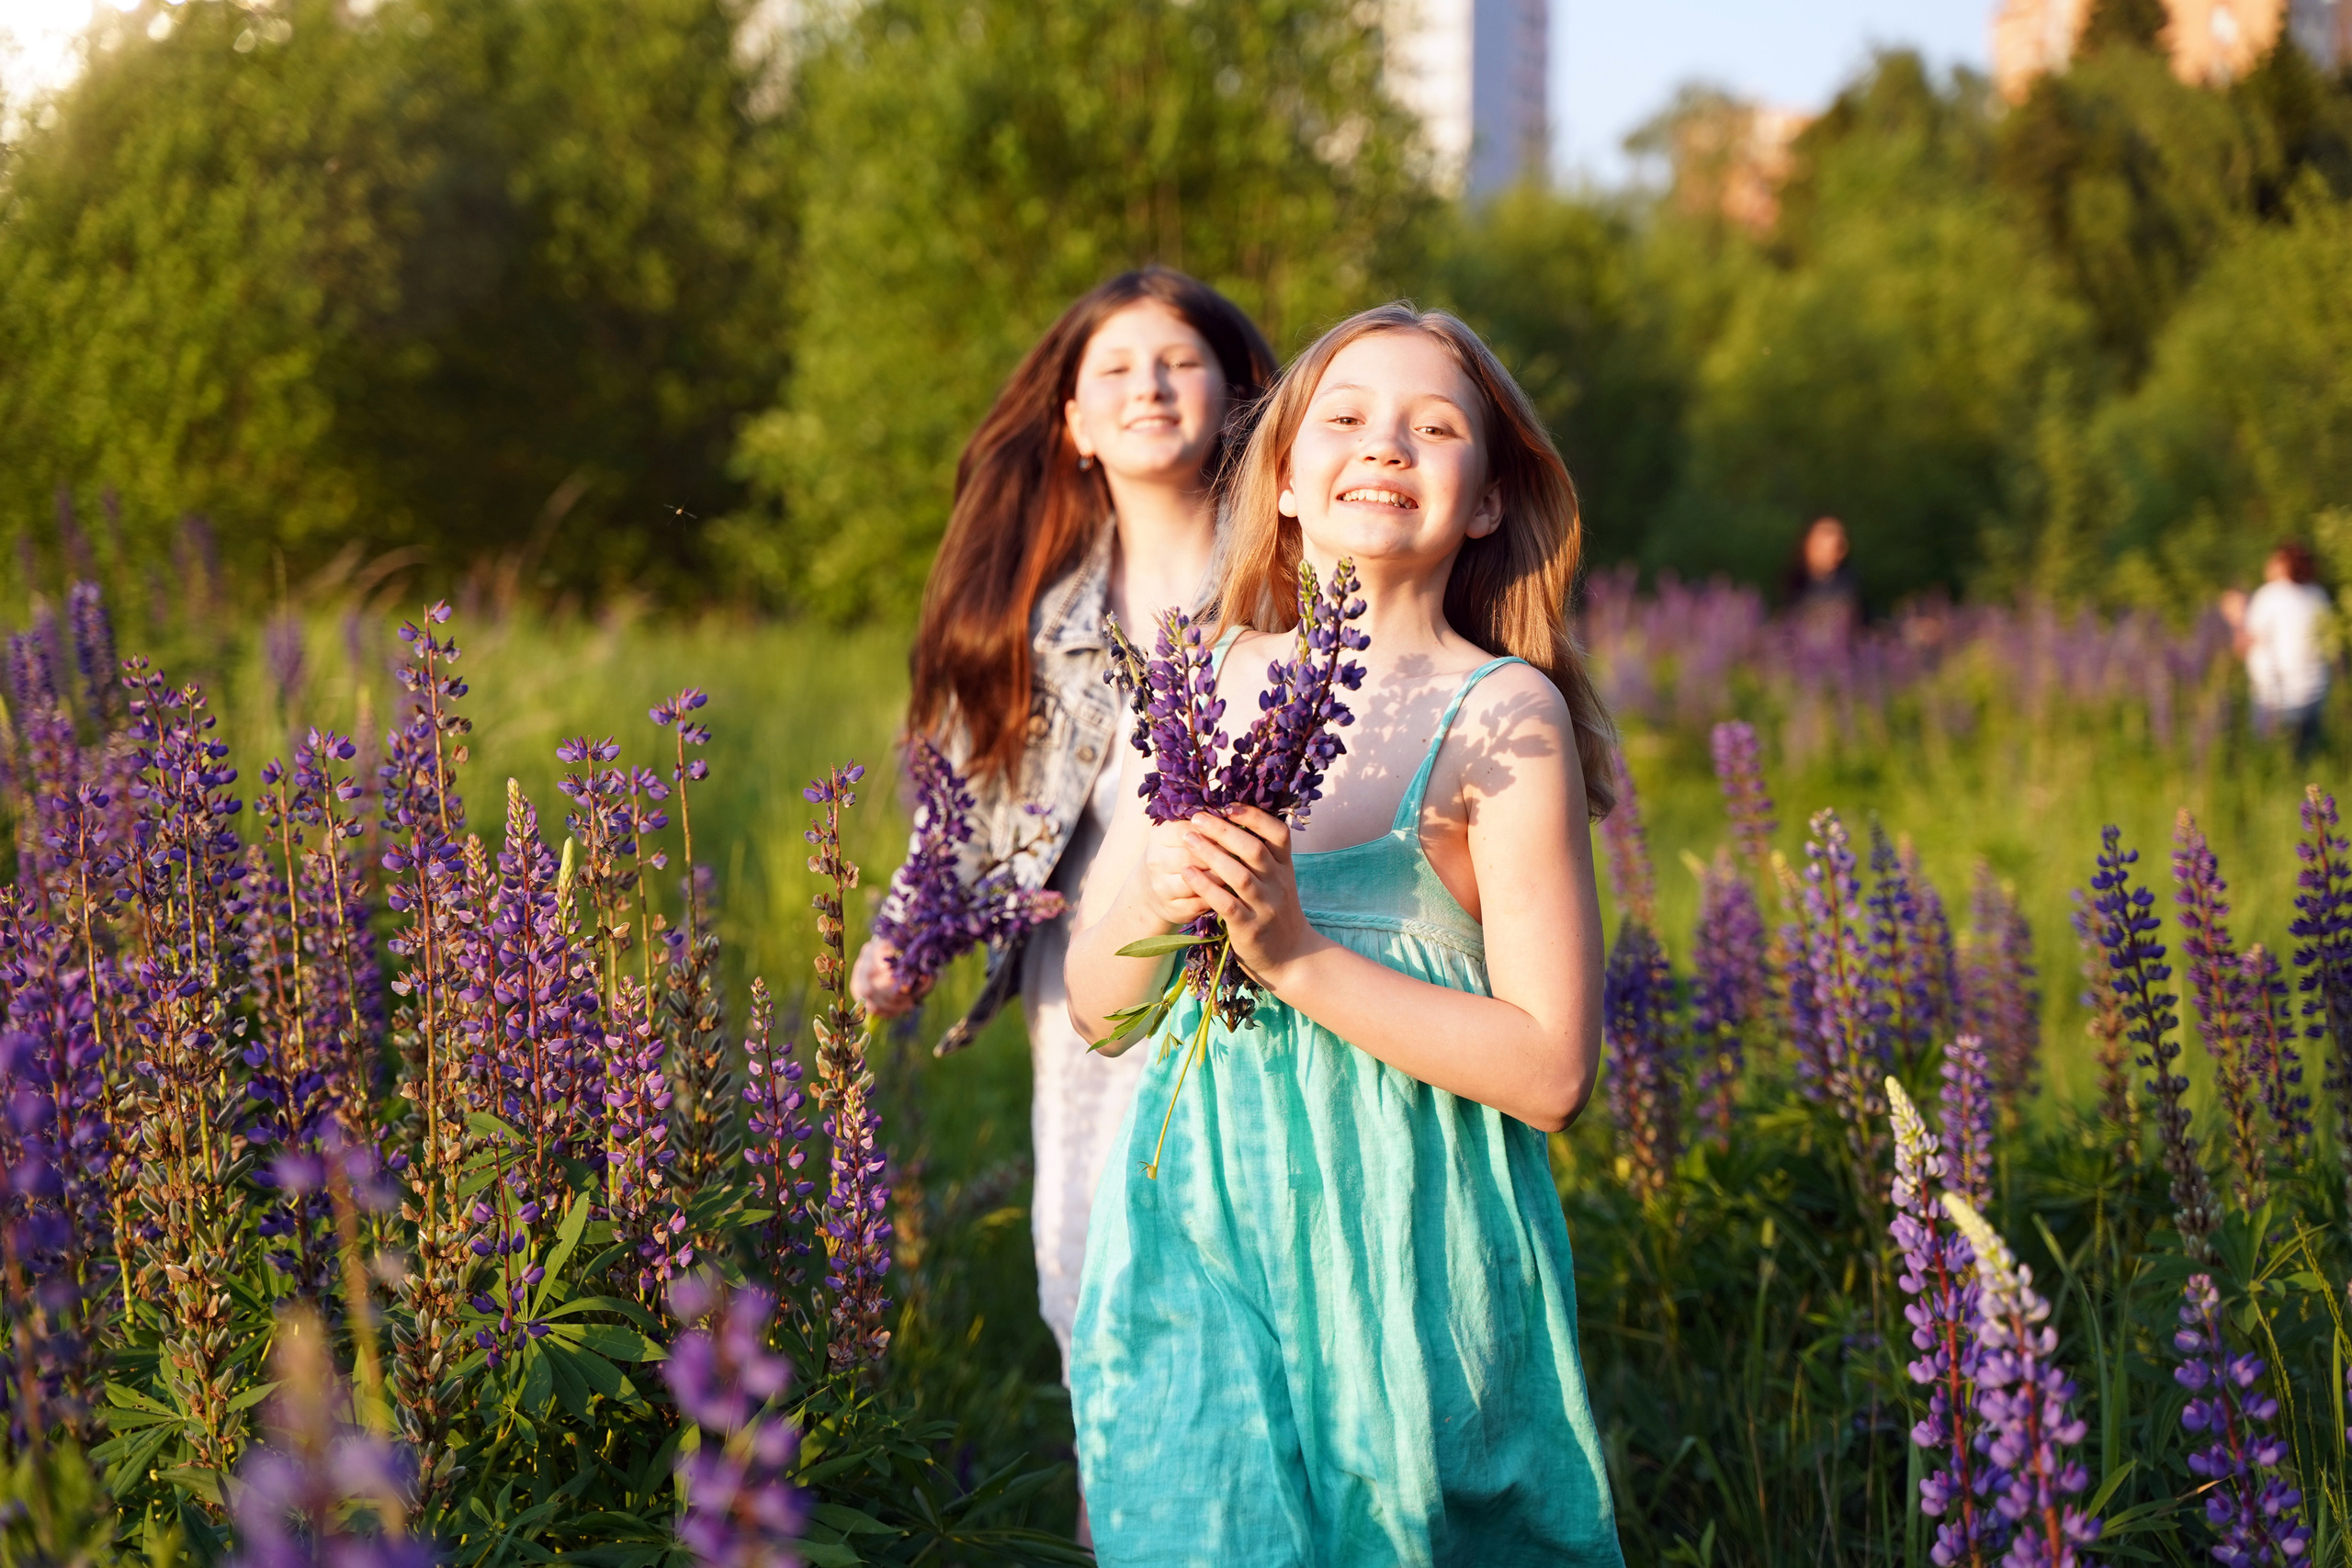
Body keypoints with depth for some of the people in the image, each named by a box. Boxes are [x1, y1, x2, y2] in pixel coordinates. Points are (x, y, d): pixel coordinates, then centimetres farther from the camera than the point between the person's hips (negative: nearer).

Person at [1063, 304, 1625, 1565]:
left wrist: (1297, 954, -18)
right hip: (1202, 1225, 3)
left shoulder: (1503, 715, -8)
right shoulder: (1206, 682, 6)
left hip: (1400, 1247, -3)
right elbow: (1095, 1002, 10)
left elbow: (1552, 1070, -12)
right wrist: (1157, 897, -12)